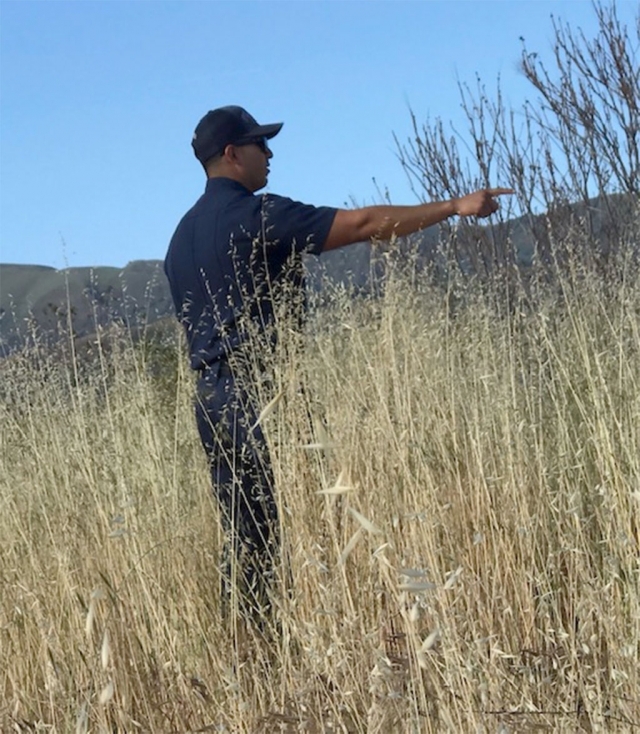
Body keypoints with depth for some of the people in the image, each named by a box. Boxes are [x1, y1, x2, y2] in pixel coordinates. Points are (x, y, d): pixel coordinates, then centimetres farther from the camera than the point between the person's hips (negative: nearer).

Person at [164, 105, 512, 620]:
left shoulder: (183, 235, 17)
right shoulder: (257, 216, -9)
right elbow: (364, 224, -11)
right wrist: (453, 207, -5)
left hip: (211, 394, 8)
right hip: (260, 390, -8)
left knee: (246, 538, 9)